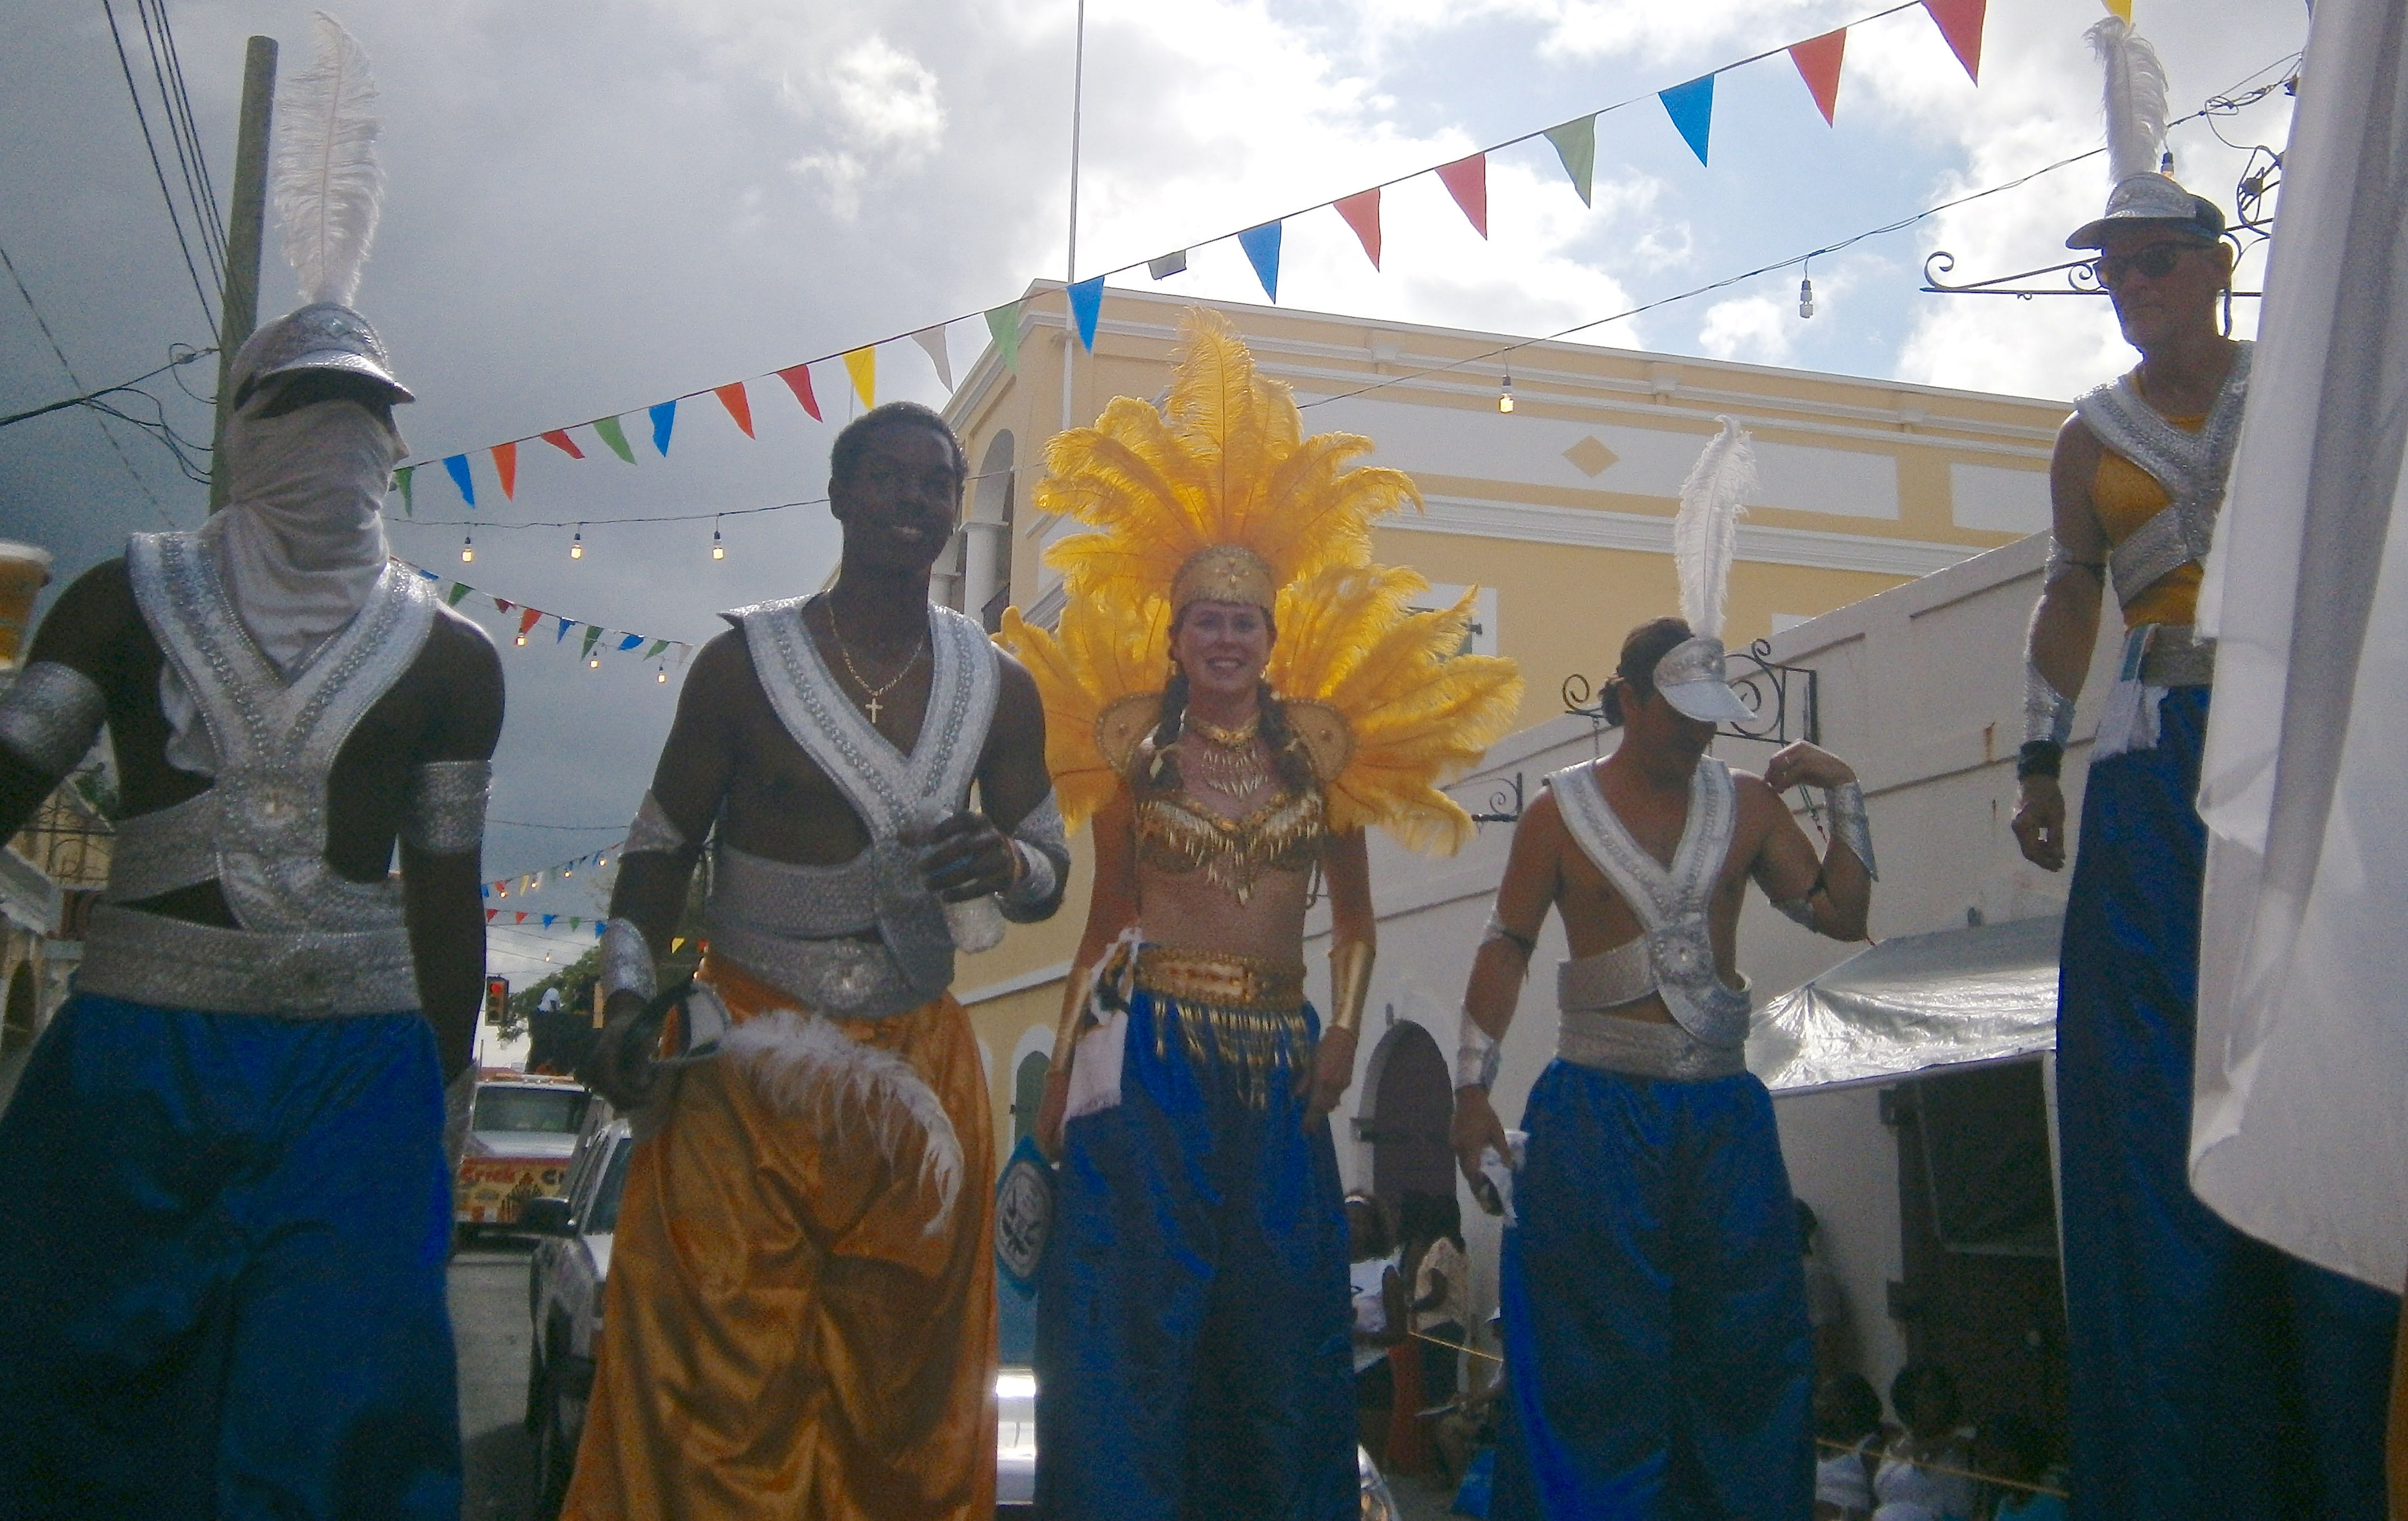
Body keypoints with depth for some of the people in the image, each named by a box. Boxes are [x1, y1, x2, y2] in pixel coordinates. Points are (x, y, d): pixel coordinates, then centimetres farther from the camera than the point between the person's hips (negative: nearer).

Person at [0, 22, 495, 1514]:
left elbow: (445, 894, 10)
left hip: (354, 1077, 0)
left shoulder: (450, 656, 7)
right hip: (125, 1066, 1)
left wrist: (441, 1100, 10)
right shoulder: (130, 599, 8)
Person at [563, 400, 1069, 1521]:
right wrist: (629, 997, -9)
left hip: (917, 1069, 3)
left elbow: (1052, 874, 12)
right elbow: (661, 848, 5)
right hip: (745, 1059, -3)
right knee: (722, 1391, -5)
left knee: (905, 1393, 7)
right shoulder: (742, 664, -1)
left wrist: (1008, 862, -12)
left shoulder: (999, 689, 7)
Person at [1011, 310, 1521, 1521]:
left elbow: (1354, 917, 13)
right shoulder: (1132, 742, 3)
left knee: (1278, 1325, 6)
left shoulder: (1320, 743, 6)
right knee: (1135, 1323, -4)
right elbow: (1109, 914, 7)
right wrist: (1063, 1064, 0)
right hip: (1148, 1047, -2)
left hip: (1276, 1055, 2)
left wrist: (1342, 1034, -3)